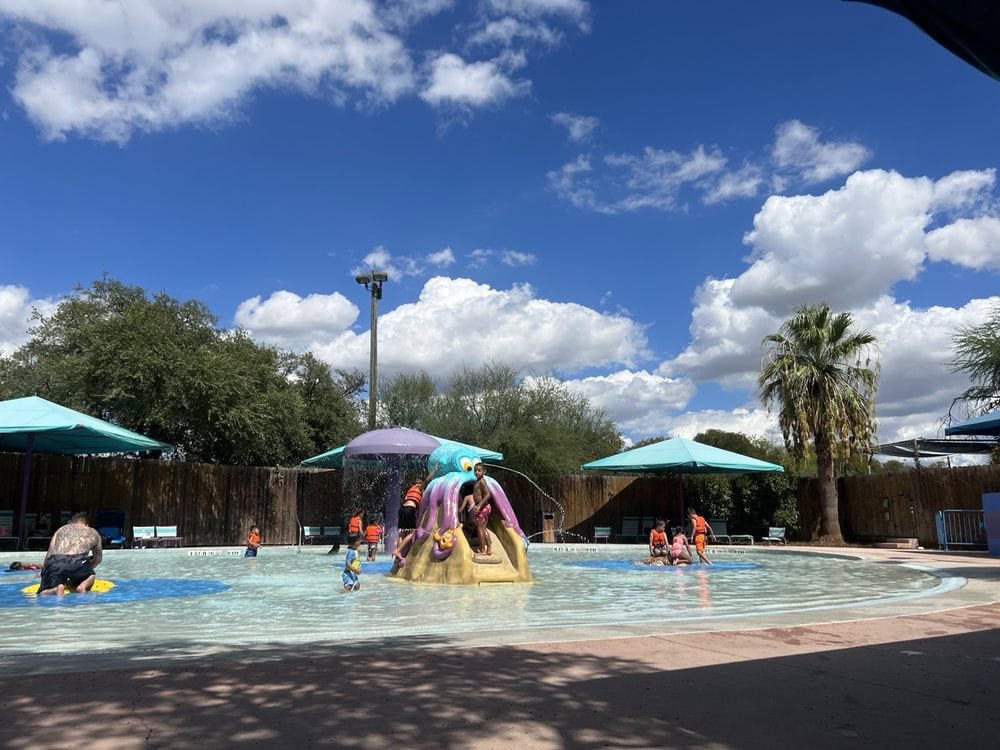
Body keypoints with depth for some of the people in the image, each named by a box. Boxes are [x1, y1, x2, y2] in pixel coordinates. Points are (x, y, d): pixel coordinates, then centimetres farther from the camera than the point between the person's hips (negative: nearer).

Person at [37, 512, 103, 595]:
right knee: (91, 576, 31)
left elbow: (49, 555, 26)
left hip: (56, 562, 1)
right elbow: (98, 559, 43)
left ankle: (56, 589, -20)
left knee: (42, 595, 14)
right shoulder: (93, 533, 34)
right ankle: (83, 585, -4)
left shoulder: (62, 529, 35)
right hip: (77, 562, 0)